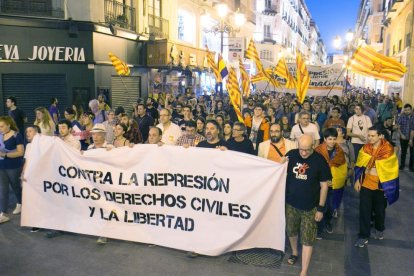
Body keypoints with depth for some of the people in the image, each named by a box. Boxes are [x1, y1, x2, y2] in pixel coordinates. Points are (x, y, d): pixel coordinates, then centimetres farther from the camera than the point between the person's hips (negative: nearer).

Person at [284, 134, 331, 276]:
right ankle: (294, 252, 50)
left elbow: (324, 186, -7)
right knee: (291, 232, 21)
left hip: (310, 207, -3)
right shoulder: (291, 155, -8)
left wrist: (321, 208, -7)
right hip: (291, 203, 3)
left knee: (307, 240, 3)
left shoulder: (319, 160, -14)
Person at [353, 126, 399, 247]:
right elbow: (360, 166, 5)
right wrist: (357, 180, 2)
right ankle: (364, 236, 12)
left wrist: (388, 187, -7)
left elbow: (390, 169, -8)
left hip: (381, 185, -2)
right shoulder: (365, 148, -4)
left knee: (380, 209, 18)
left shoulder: (388, 150, -14)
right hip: (366, 184, 2)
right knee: (364, 210, 1)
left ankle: (379, 229, 44)